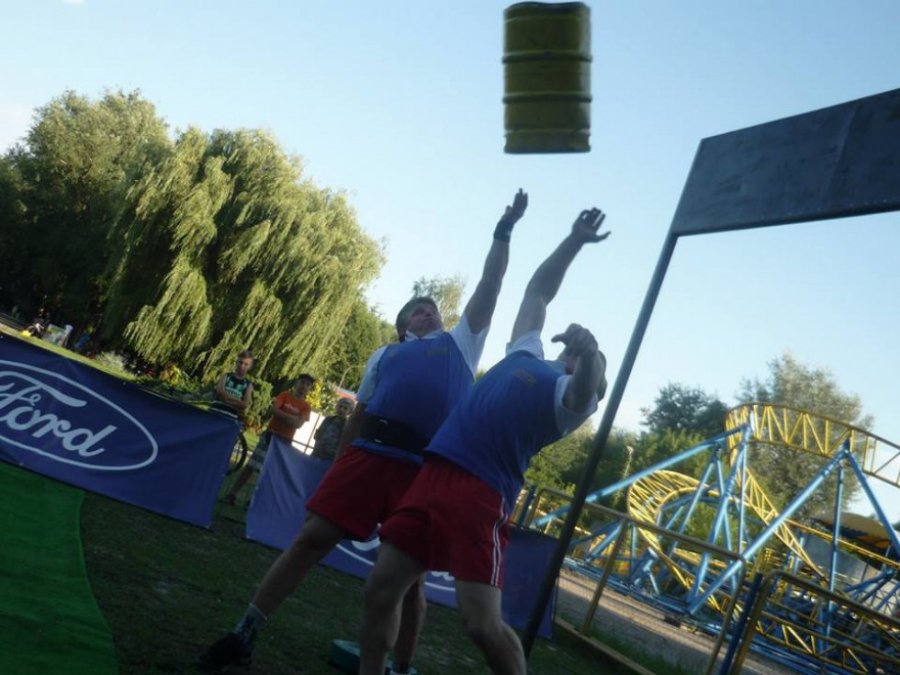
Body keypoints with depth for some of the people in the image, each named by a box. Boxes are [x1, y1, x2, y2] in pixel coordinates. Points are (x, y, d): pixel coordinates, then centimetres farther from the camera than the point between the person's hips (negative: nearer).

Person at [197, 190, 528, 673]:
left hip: (427, 469, -1)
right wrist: (336, 469, 17)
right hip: (370, 453, 1)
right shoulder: (385, 354, 26)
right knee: (311, 539, -4)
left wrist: (504, 229, 23)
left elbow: (490, 284, 21)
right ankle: (242, 636, 6)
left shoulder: (460, 342, 23)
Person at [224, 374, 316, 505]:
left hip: (285, 441, 2)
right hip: (270, 435, -2)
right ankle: (232, 493, 7)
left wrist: (281, 415, -17)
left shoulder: (306, 407, 2)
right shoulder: (285, 395, 0)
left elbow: (298, 424, -12)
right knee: (251, 466, -1)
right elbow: (273, 409, -15)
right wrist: (291, 417, -16)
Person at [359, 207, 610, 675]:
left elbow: (586, 390, -21)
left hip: (481, 493, -6)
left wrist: (589, 353, -41)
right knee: (381, 587, 5)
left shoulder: (572, 392, 5)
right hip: (434, 475, 7)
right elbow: (537, 291, 34)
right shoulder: (525, 355, 23)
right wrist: (574, 241, 35)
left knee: (481, 621, -13)